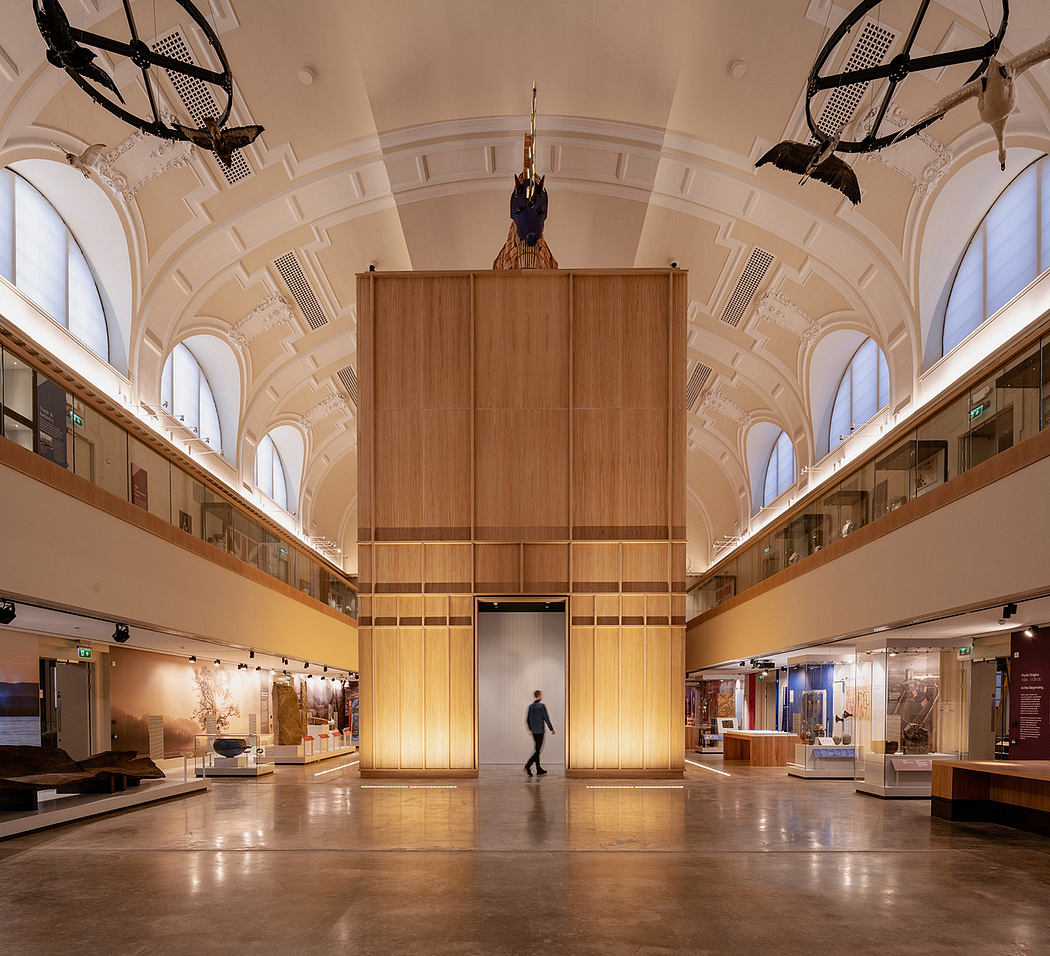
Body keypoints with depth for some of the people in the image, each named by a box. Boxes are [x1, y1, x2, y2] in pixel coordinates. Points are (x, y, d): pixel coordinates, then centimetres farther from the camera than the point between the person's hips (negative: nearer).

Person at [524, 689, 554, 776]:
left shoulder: (531, 706, 7)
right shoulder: (542, 706, -11)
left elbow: (527, 720, 11)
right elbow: (546, 718, -11)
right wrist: (552, 729, -1)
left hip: (534, 731, 7)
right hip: (540, 731, -7)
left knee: (537, 750, 13)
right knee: (538, 750, -5)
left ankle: (539, 770, 15)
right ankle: (528, 766, -20)